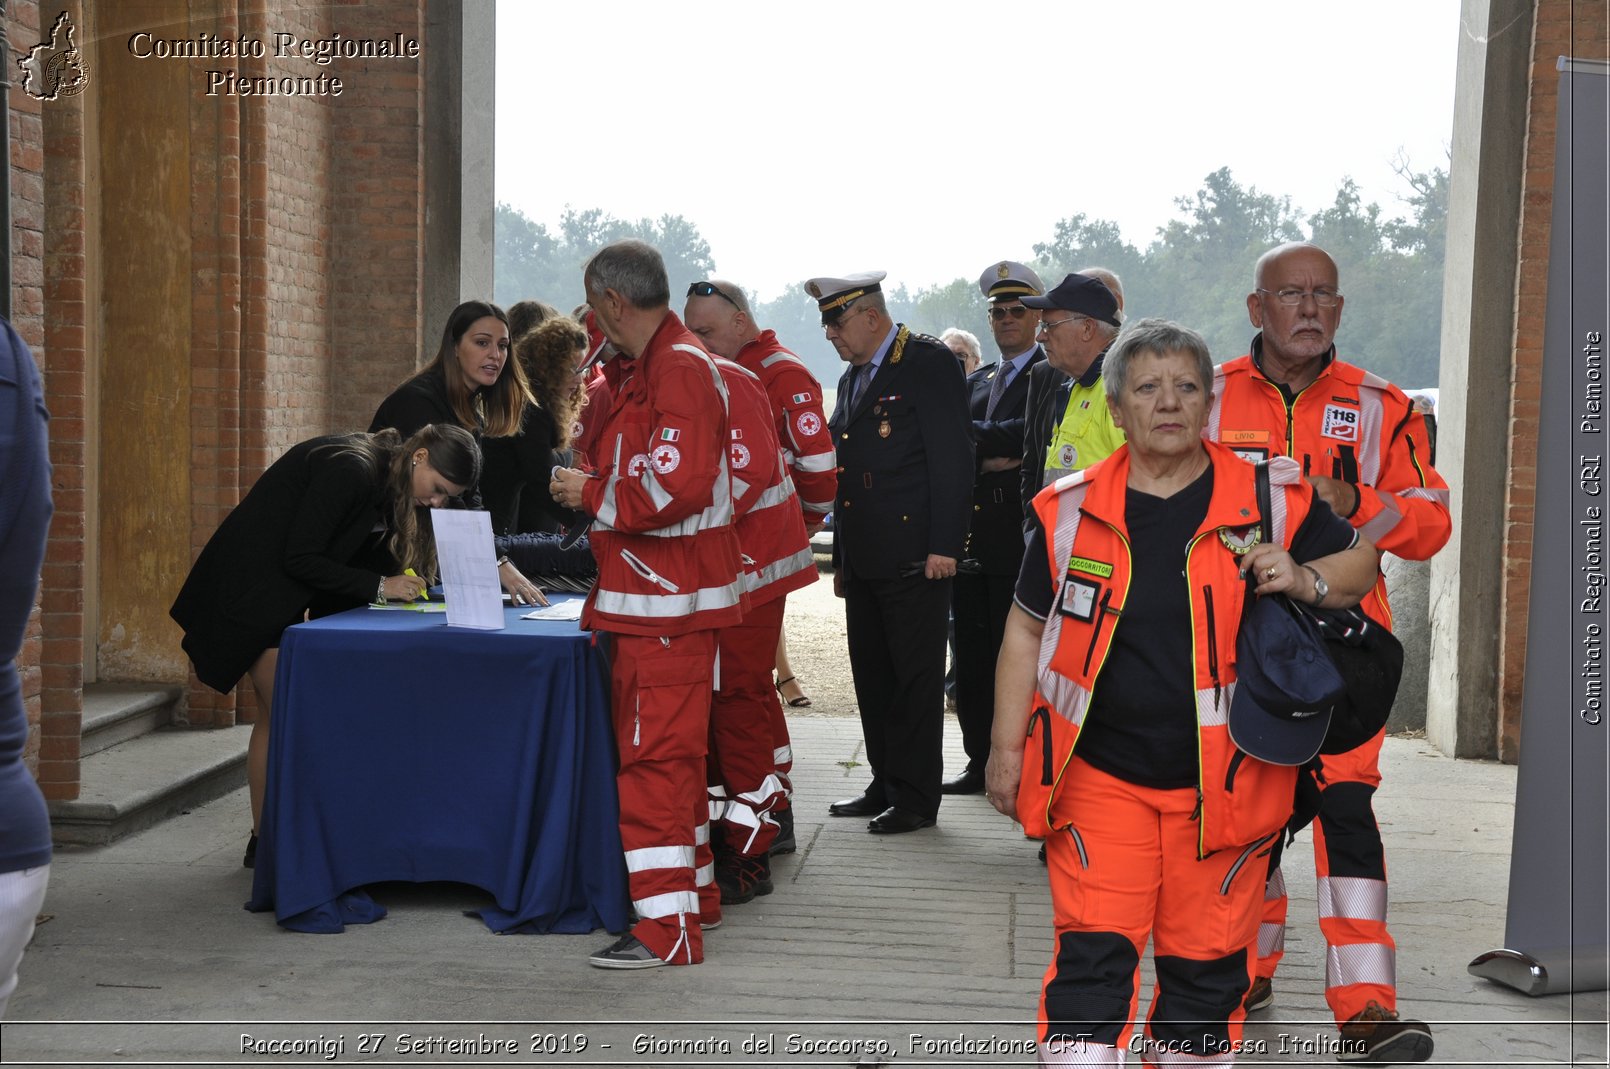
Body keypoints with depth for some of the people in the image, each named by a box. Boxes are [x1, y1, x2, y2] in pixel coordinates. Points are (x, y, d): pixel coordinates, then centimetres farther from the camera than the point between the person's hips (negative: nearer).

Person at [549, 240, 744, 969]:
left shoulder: (679, 370, -17)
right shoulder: (647, 369, 17)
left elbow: (675, 488, -26)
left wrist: (590, 493, -14)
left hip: (666, 605, -11)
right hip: (652, 598, 11)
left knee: (655, 757, -9)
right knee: (667, 751, 18)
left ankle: (667, 929, -6)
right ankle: (688, 894, 29)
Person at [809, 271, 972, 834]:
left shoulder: (930, 361, -7)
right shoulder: (853, 377, 19)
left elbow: (953, 456, -13)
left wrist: (944, 546, -18)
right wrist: (841, 558, 18)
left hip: (913, 556, -9)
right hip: (863, 557, 9)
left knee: (916, 677, -2)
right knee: (872, 676, 12)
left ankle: (916, 798, 5)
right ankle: (886, 785, 22)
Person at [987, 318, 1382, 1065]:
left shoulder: (1271, 501, -1)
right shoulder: (1071, 511, 1)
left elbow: (1358, 562, 12)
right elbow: (1027, 632, 8)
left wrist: (1306, 579, -10)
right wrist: (1007, 746, 5)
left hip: (1223, 780, 1)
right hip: (1099, 776, 0)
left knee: (1206, 964, 10)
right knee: (1094, 956, -5)